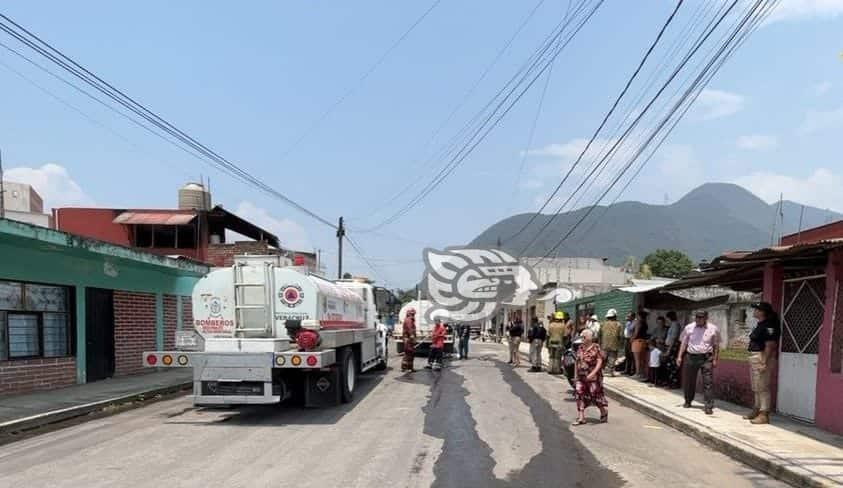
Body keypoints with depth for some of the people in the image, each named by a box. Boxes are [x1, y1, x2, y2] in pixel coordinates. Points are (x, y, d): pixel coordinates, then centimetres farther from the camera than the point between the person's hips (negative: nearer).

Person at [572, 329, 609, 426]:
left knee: (596, 395, 3)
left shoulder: (596, 347, -9)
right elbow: (577, 362, 15)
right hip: (581, 376, 5)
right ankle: (581, 418, 4)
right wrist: (575, 374, 11)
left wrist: (593, 373, -24)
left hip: (593, 377, -5)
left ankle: (604, 413, 27)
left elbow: (599, 362, -13)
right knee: (580, 395, -1)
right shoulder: (580, 348, 9)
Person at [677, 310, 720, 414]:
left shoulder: (713, 329, -1)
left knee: (708, 382, -7)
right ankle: (688, 401, 30)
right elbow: (684, 343, 7)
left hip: (706, 358, -2)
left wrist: (715, 359, -1)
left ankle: (709, 406, -5)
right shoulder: (689, 328, 3)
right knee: (689, 381, 11)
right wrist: (680, 357, 3)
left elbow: (716, 346, 4)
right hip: (690, 357, 2)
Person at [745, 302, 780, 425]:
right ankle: (757, 410, 27)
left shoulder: (768, 326, -16)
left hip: (762, 359, -11)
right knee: (756, 388, 17)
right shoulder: (760, 325, 14)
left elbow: (770, 346, -21)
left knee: (763, 387, -7)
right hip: (754, 358, 11)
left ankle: (764, 414, -3)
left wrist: (764, 362, -24)